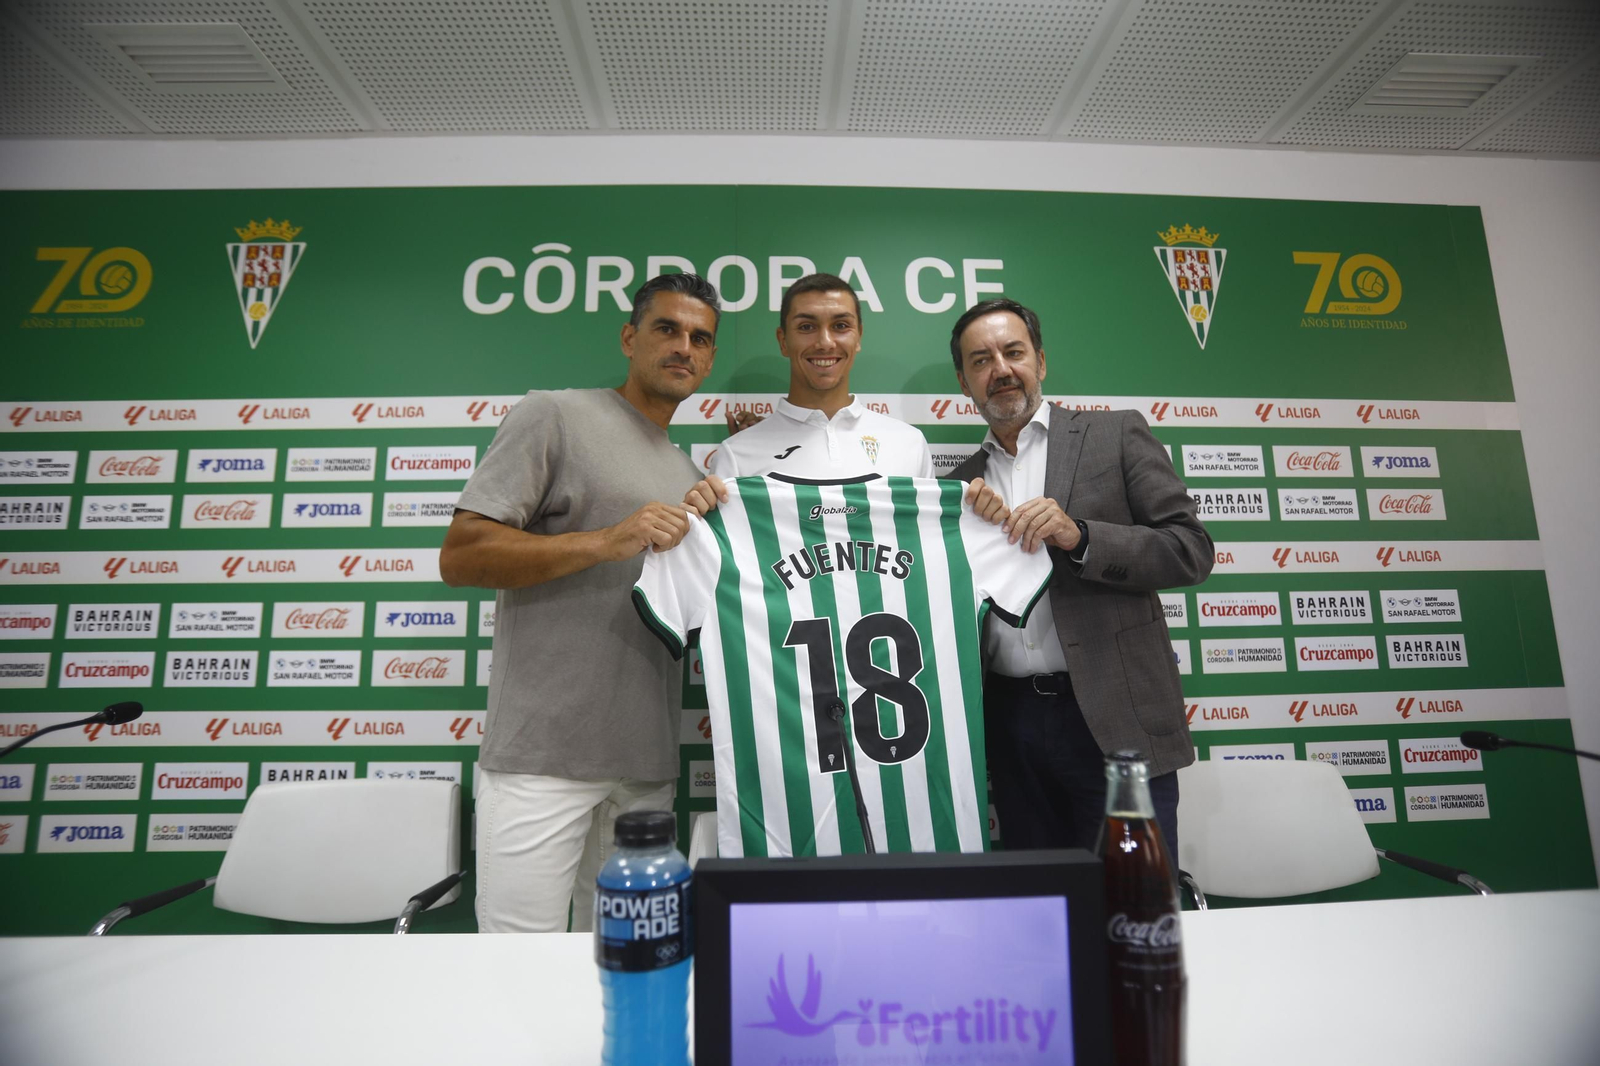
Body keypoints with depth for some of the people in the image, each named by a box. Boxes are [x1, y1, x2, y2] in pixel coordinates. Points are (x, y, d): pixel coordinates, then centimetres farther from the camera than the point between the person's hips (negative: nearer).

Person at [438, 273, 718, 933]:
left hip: (648, 763, 6)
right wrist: (605, 541, -19)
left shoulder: (690, 474, 18)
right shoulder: (555, 415, -1)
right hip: (543, 752, -6)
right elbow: (459, 557, -10)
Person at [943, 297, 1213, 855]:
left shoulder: (1116, 434, 3)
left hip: (1114, 719, -3)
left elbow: (1192, 550, -4)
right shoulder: (961, 483, 12)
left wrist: (1079, 536, -17)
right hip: (1010, 722, 3)